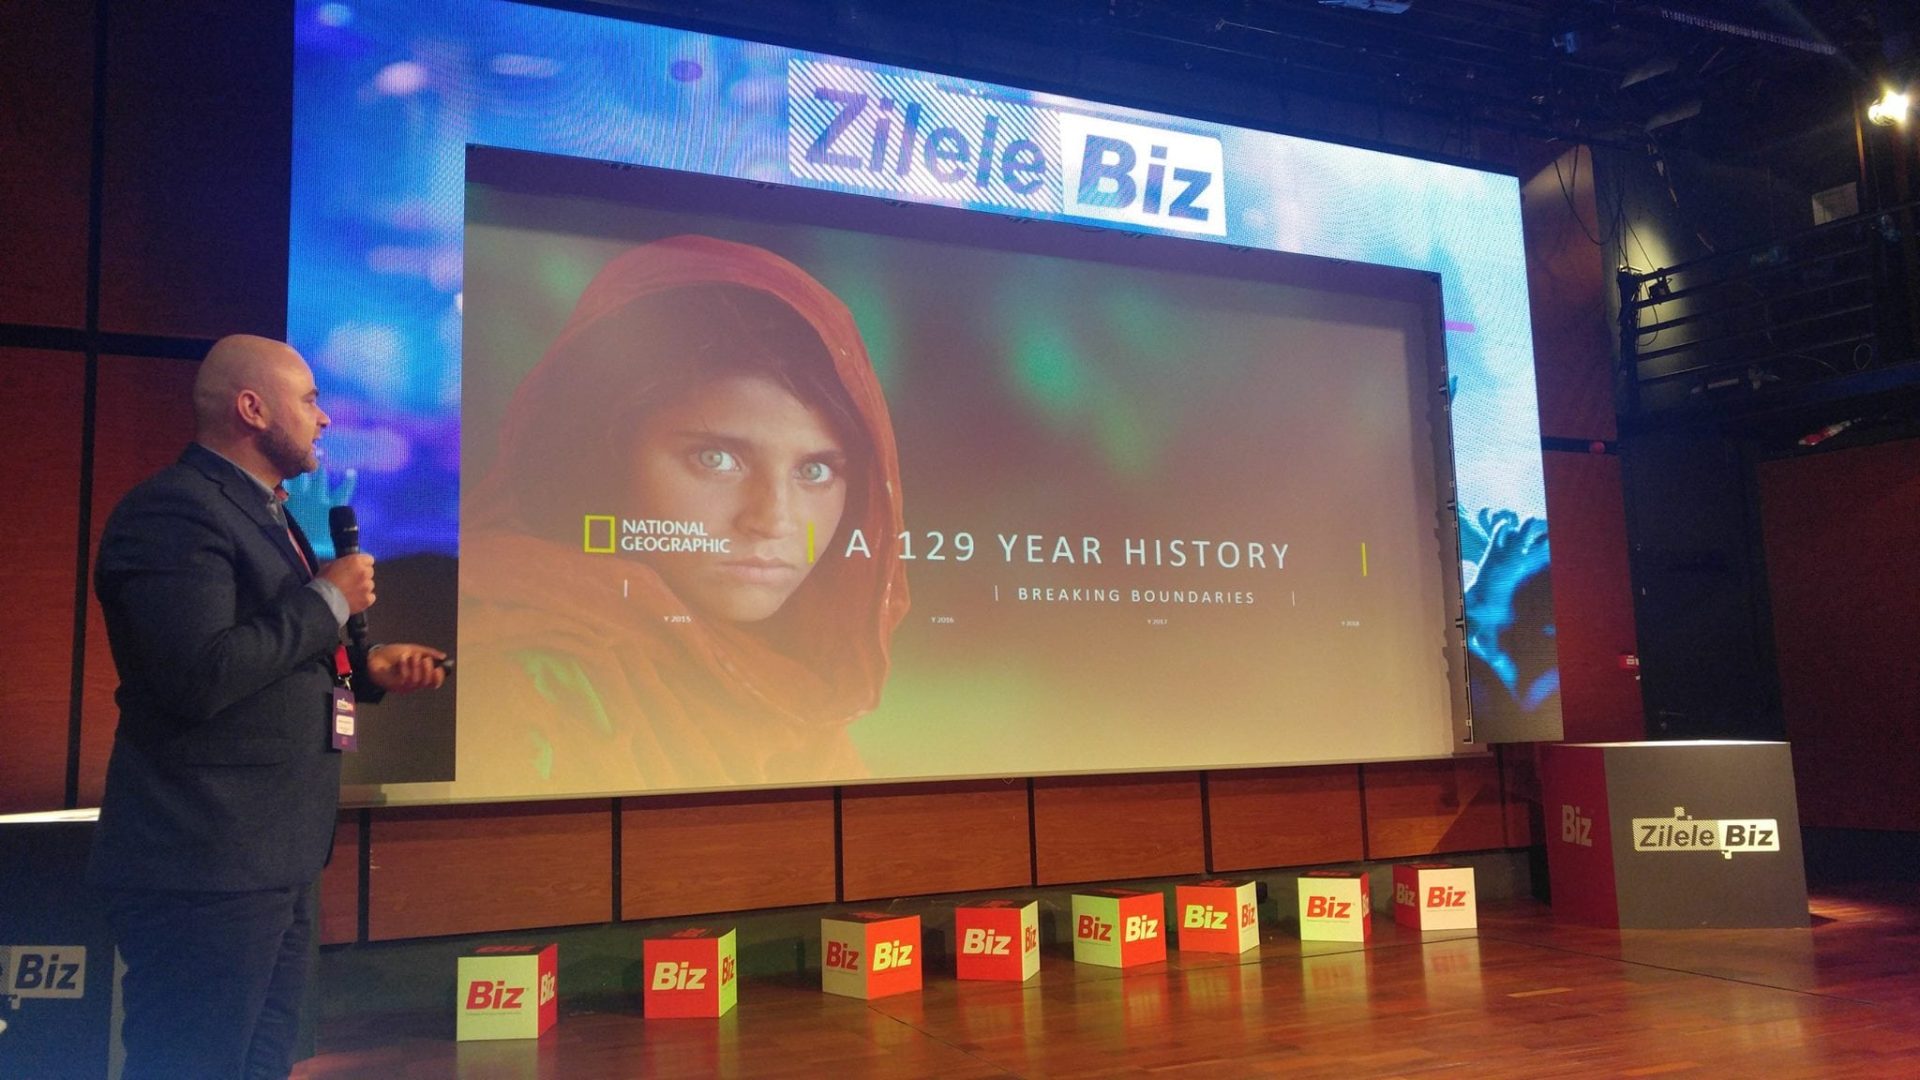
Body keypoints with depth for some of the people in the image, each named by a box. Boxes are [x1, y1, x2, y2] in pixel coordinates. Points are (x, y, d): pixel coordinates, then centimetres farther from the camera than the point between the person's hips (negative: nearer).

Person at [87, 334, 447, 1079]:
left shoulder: (261, 512, 17)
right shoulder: (176, 510, -16)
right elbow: (200, 676, -27)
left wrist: (368, 669, 8)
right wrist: (330, 599, -16)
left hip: (271, 862, 10)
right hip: (207, 870, -10)